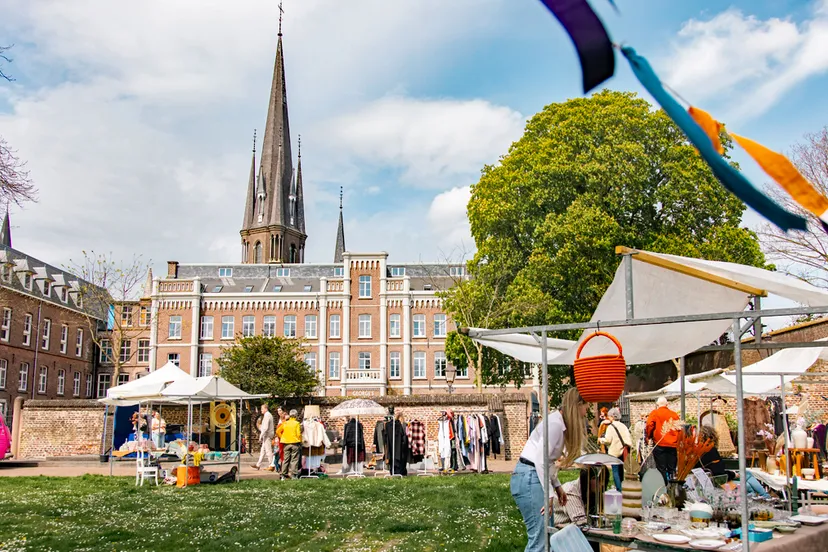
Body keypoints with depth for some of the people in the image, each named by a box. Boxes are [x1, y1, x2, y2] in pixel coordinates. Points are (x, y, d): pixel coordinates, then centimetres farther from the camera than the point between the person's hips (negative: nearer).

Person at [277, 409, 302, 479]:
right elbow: (298, 434, -12)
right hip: (295, 443, -4)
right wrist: (300, 441, 3)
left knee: (286, 459, 10)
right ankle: (293, 474, -3)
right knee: (294, 459, 1)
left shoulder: (285, 423, 5)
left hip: (286, 443, 4)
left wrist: (282, 438, 15)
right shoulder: (297, 424, -6)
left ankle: (284, 474, 11)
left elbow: (278, 432, 7)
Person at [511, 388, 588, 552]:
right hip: (529, 478, -10)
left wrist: (557, 486, 17)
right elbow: (540, 460, -21)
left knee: (547, 535, 11)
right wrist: (549, 494, -18)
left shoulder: (560, 423, 16)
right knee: (539, 538, -12)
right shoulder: (555, 423, -15)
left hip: (535, 478, 10)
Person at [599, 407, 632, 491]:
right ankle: (620, 487, 22)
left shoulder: (611, 427, -9)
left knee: (615, 471, -4)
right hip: (623, 451, 7)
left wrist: (600, 440, 3)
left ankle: (619, 490, -10)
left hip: (614, 452, -7)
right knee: (620, 470, 16)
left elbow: (607, 440, -14)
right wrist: (628, 446, 17)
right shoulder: (623, 426, 11)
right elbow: (629, 437, 9)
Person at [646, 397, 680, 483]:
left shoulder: (655, 413, 0)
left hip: (660, 444, -3)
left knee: (661, 469, 0)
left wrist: (649, 437, 2)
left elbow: (649, 425, -13)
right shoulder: (674, 414, 8)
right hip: (673, 445, 3)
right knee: (672, 469, 9)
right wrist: (677, 441, 16)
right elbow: (679, 428, 6)